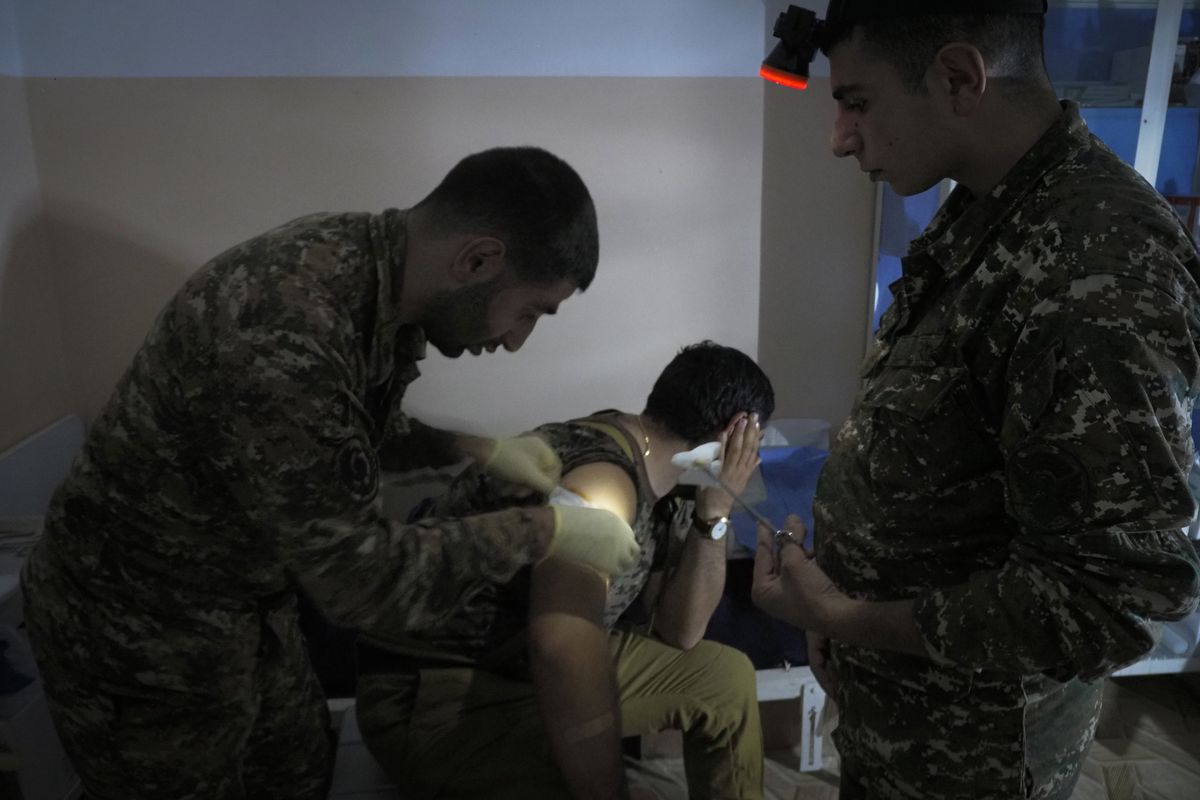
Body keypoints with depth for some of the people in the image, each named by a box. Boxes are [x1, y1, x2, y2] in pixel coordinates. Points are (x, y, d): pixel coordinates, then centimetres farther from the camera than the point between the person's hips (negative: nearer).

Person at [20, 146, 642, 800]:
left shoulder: (373, 264, -10)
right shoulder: (282, 336, -38)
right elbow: (363, 581, -30)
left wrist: (479, 450, -2)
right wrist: (546, 532, -22)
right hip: (137, 641, -7)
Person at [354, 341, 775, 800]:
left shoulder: (655, 475, 1)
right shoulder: (603, 477, -27)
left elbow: (678, 634, 5)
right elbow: (562, 645, -43)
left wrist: (714, 513, -7)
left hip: (536, 663, 9)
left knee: (724, 677, 12)